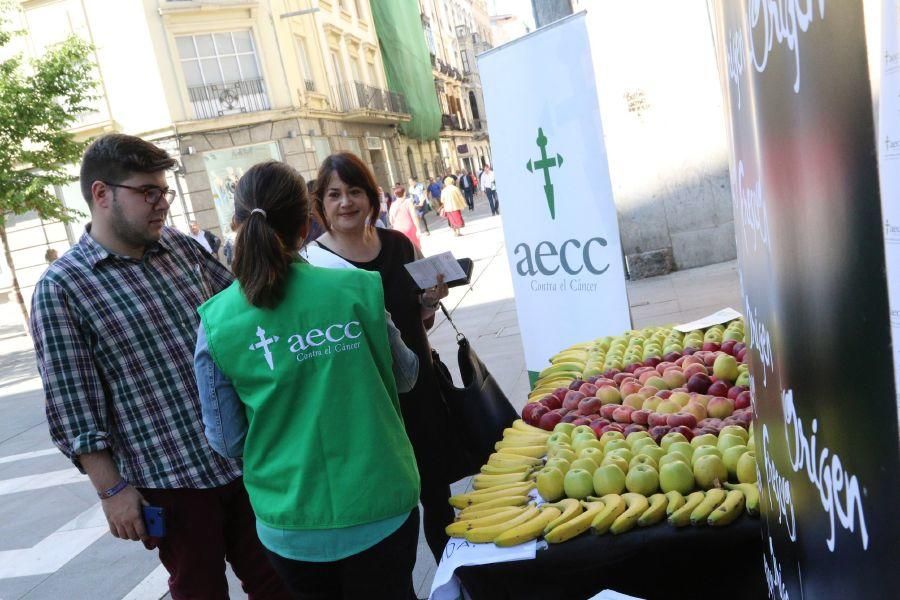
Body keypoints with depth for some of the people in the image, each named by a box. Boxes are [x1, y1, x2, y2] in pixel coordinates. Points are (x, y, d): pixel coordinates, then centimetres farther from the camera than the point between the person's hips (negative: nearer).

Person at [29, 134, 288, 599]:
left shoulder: (182, 247, 5)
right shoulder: (61, 287, -9)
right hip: (167, 478, -4)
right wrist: (112, 490, -11)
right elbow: (71, 404, -10)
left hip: (245, 455, 5)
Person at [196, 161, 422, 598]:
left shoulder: (216, 321, -11)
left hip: (294, 526, 1)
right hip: (381, 506, 0)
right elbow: (403, 376, 3)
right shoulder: (356, 288, -12)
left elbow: (227, 441, -3)